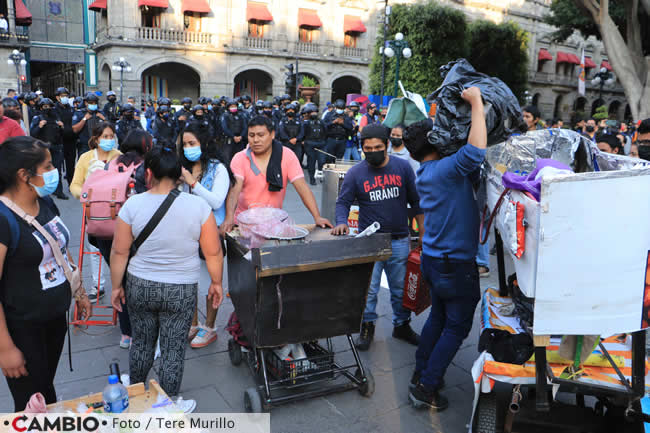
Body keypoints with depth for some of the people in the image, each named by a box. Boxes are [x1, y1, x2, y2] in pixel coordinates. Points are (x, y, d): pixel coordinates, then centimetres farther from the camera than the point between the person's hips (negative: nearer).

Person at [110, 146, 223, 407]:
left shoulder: (133, 205, -10)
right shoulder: (198, 206, -13)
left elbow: (119, 252, -3)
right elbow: (213, 252, -7)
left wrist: (117, 286, 10)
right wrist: (216, 283, 7)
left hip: (139, 287, 2)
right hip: (180, 292, -2)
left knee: (141, 342, 21)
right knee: (173, 349, 11)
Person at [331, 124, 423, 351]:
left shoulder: (403, 167, 0)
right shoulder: (355, 173, -4)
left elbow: (416, 201, 7)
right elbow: (343, 202, -1)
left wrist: (423, 231, 5)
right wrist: (341, 222, -22)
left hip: (399, 240, 2)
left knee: (401, 288, 13)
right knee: (368, 289, 3)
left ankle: (402, 325, 33)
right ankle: (367, 326, 24)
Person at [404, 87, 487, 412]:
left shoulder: (425, 174, 8)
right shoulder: (444, 170, -20)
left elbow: (472, 172, 12)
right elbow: (475, 152, -37)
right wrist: (476, 103, -26)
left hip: (435, 259, 9)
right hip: (456, 264, -9)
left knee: (438, 317, 21)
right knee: (457, 326, 5)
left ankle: (421, 373, 33)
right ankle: (426, 388, 10)